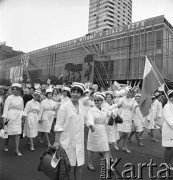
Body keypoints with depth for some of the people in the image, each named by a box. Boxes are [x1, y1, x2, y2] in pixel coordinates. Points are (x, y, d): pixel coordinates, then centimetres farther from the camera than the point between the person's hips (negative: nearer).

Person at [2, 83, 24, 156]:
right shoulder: (9, 98, -4)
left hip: (18, 118, 3)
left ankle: (17, 149, 9)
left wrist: (21, 116, 7)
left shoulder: (21, 99, 6)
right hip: (10, 117, -3)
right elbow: (6, 108, -6)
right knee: (8, 132, 9)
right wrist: (5, 117, -10)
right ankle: (6, 145, 37)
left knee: (17, 133, 1)